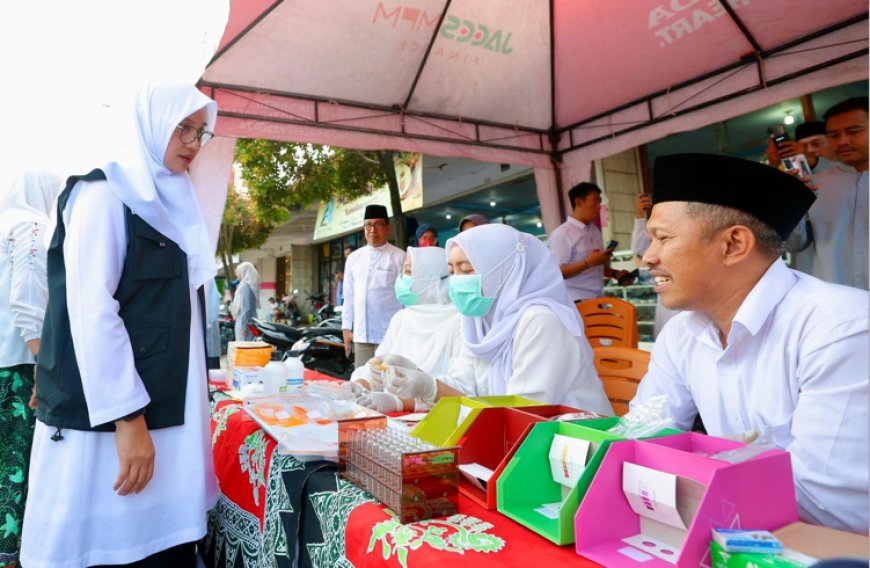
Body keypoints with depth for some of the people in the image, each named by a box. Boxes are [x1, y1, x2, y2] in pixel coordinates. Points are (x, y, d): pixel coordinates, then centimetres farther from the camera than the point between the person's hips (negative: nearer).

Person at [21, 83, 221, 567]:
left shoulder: (172, 204, 14)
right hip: (109, 416, -7)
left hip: (165, 409, 7)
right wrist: (127, 419, -19)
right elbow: (90, 310, -17)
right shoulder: (104, 195, -8)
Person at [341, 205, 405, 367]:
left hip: (390, 334, -4)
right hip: (361, 333, 4)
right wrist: (346, 327, 9)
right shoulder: (354, 258, 11)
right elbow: (349, 295, 13)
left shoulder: (400, 257, -3)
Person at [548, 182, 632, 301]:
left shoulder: (595, 230, 14)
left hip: (597, 300, 8)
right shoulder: (562, 234, -11)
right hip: (577, 302, -8)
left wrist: (615, 273, 6)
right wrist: (588, 262, -24)